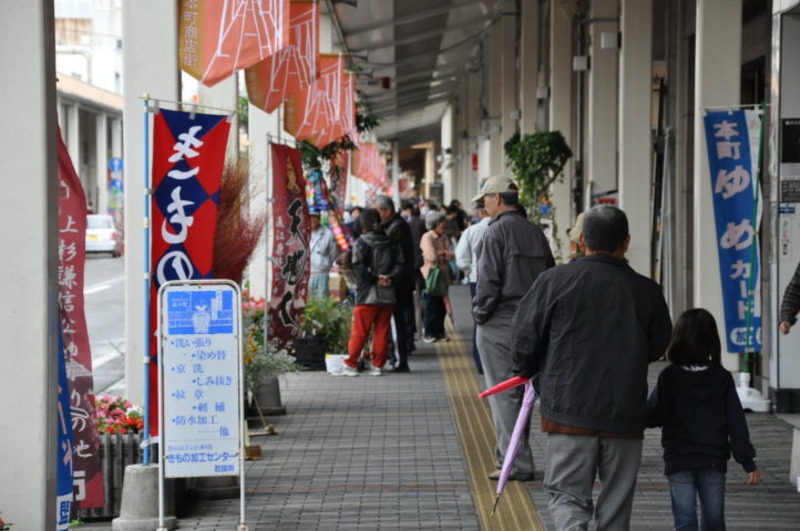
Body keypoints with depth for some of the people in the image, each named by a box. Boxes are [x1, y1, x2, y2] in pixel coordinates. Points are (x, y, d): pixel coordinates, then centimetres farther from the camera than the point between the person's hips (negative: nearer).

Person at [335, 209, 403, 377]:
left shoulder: (361, 242, -5)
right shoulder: (391, 243, 9)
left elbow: (359, 266, -15)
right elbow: (400, 264, 3)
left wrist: (375, 278, -8)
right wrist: (390, 278, -4)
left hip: (367, 295, -4)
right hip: (388, 294, 4)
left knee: (359, 331, 0)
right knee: (382, 331, 7)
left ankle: (351, 365, 2)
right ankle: (378, 366, 8)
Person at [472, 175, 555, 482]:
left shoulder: (497, 231, -12)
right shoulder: (535, 232, 10)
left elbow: (488, 279, -17)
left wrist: (480, 314, -5)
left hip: (499, 324, -7)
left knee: (503, 394, -3)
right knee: (519, 392, 16)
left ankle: (518, 464, -5)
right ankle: (508, 454, 26)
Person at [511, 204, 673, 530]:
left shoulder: (554, 281, -6)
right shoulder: (647, 291, 0)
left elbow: (525, 336, -2)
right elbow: (658, 347, 11)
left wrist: (526, 370, 19)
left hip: (569, 410, -2)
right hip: (626, 416, 2)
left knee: (567, 493, 6)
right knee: (616, 502, 14)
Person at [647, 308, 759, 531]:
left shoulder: (669, 377, -7)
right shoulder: (722, 378, -1)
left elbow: (653, 418, -8)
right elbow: (736, 423, -2)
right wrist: (748, 462, 1)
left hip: (679, 462, -2)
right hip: (714, 462, 2)